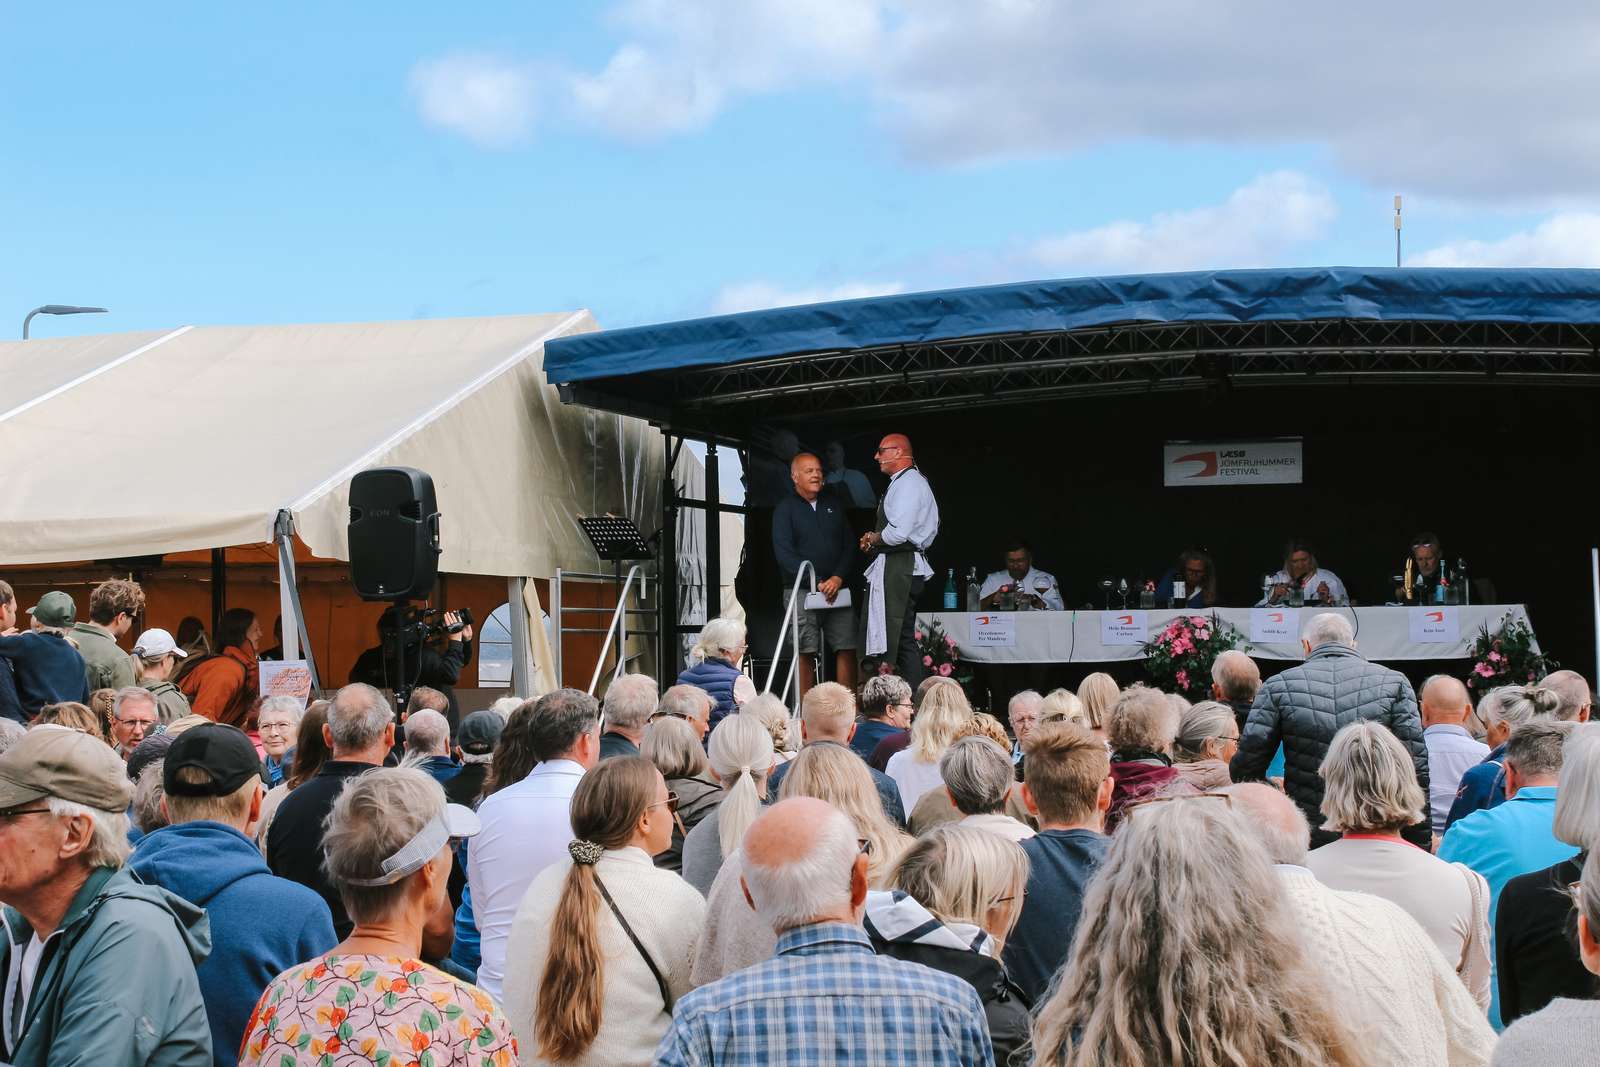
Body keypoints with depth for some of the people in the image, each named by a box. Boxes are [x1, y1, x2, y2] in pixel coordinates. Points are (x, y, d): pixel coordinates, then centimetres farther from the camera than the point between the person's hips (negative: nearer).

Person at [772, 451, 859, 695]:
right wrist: (816, 582, -15)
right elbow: (784, 553, -7)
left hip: (837, 589, 3)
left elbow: (849, 544, 9)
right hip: (801, 591, -3)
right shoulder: (785, 508, 3)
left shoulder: (834, 503, 14)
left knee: (847, 649, -4)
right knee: (805, 652, -5)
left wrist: (838, 578, -7)